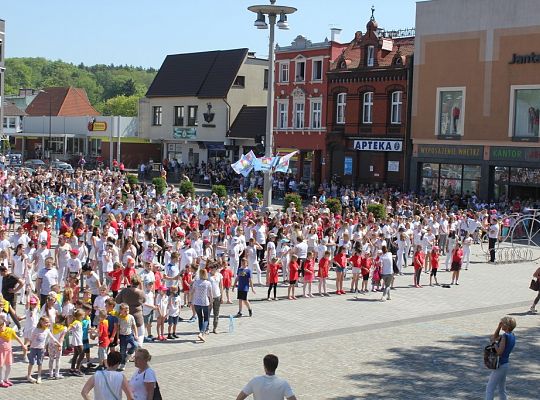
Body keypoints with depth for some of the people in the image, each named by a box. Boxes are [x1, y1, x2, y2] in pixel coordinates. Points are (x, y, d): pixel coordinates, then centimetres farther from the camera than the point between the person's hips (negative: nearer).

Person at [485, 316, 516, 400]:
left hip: (500, 365, -9)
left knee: (490, 389, -4)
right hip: (506, 364, 9)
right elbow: (495, 337, 17)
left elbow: (499, 352, -27)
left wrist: (494, 343, -14)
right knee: (502, 389, 19)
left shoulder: (505, 336, -21)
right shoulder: (512, 335, 6)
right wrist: (499, 327, 5)